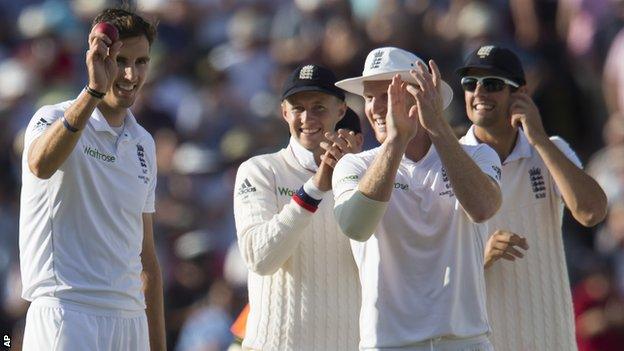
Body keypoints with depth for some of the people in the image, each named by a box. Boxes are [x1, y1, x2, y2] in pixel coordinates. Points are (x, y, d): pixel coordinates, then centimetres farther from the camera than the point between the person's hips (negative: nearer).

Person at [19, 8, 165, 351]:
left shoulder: (143, 144, 17)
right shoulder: (56, 118, -3)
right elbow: (41, 165, -30)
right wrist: (94, 91, -39)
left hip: (131, 322, 6)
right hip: (66, 315, -6)